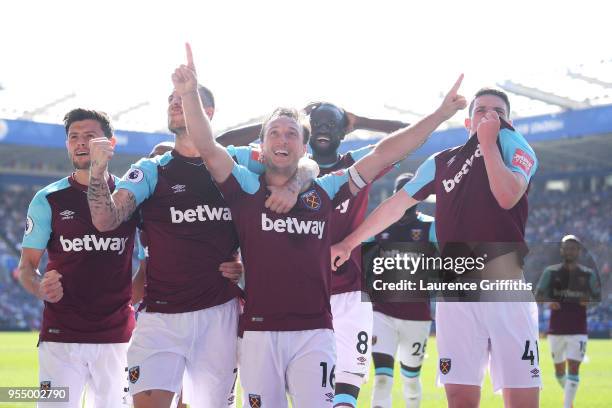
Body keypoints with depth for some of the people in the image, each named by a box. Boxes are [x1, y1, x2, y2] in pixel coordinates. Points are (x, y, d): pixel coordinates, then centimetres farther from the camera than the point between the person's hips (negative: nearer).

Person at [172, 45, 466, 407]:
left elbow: (383, 156, 8)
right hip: (259, 332, 0)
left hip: (314, 333, 0)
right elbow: (208, 148, -7)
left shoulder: (324, 191, 10)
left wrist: (440, 116, 7)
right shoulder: (246, 188, 7)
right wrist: (189, 94, -22)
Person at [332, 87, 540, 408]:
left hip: (504, 286, -3)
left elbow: (507, 197, -11)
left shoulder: (513, 145, 7)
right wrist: (349, 243, 29)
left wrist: (488, 143, -3)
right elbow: (396, 205, 26)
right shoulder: (441, 162, 19)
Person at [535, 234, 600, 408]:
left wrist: (589, 301, -17)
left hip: (578, 331, -1)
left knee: (573, 368, -11)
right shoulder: (551, 272, 3)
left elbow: (598, 297, 7)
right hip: (556, 330, 1)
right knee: (559, 369, 10)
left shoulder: (588, 274, 5)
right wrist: (549, 301, -26)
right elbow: (538, 294, -4)